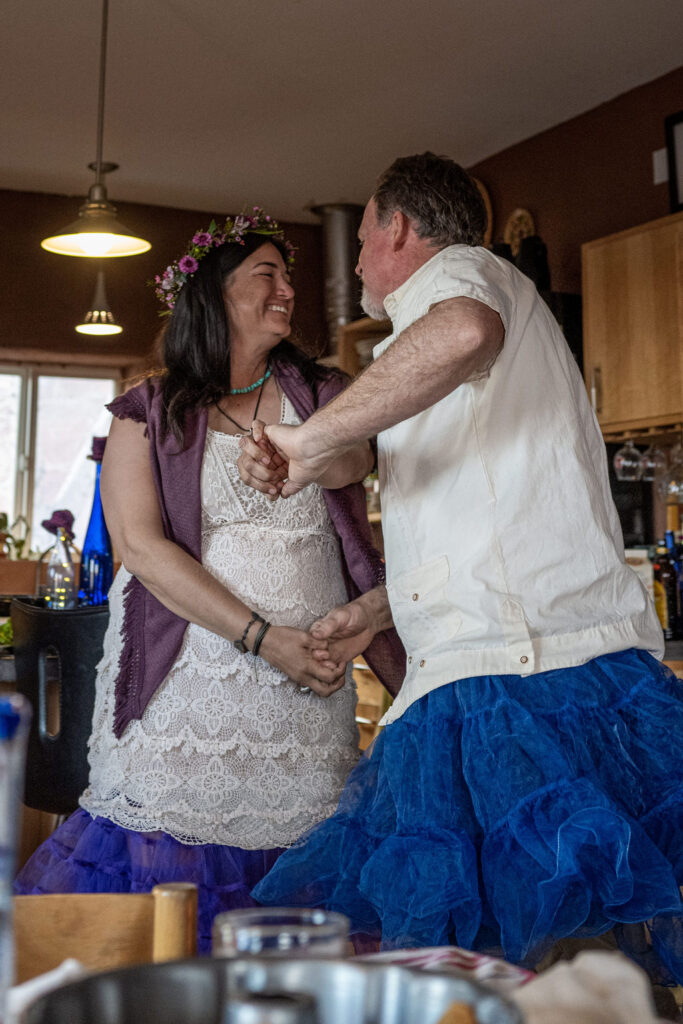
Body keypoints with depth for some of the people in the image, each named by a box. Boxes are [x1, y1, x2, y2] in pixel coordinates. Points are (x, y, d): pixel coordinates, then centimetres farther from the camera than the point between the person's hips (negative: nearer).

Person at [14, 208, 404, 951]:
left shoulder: (320, 394, 16)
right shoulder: (149, 412, 7)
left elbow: (357, 459, -2)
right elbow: (141, 545, -5)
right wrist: (263, 636, -13)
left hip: (313, 683, 2)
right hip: (190, 680, -2)